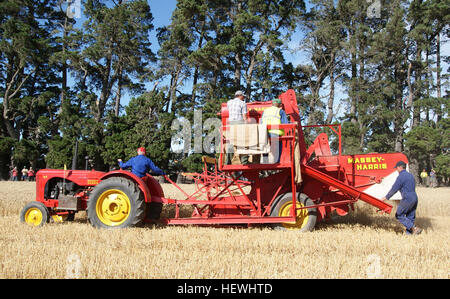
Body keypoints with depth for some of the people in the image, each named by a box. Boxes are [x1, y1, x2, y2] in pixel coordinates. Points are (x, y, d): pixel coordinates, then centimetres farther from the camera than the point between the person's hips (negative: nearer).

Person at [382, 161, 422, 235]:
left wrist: (386, 197, 0)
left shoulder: (401, 176, -10)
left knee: (399, 215, 0)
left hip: (407, 199, -9)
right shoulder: (410, 175, 17)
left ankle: (414, 228, -8)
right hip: (415, 198, 9)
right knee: (410, 217, 12)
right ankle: (408, 232, 12)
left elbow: (394, 189, -10)